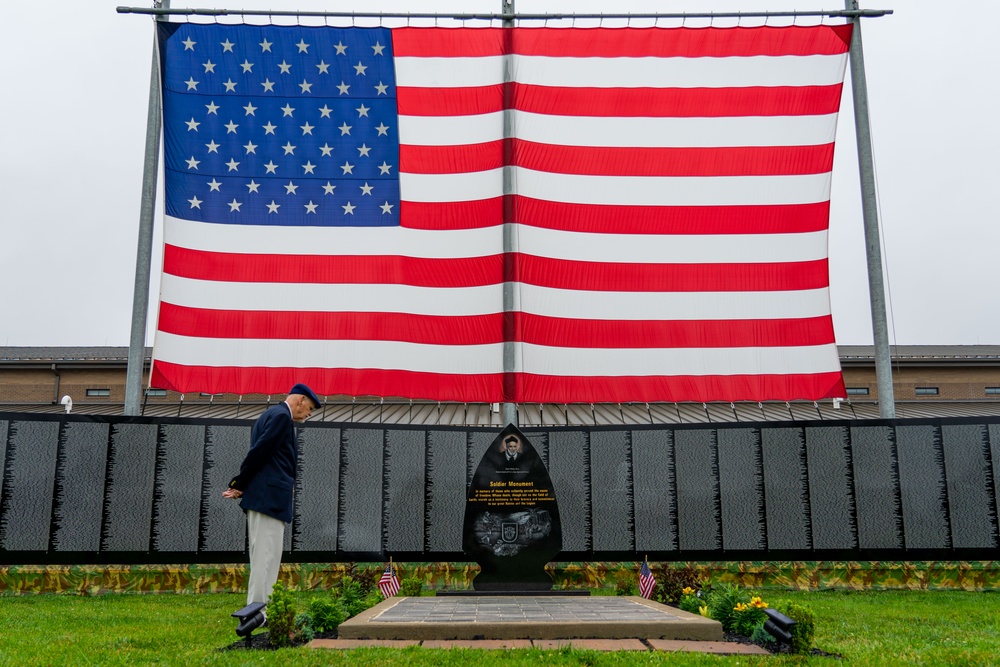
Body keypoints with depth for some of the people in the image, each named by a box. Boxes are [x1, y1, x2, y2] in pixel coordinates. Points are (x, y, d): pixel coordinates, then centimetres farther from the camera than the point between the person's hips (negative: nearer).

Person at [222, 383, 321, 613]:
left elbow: (258, 453, 17)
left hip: (263, 496, 10)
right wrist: (240, 485, -7)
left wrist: (239, 485, 8)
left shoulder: (269, 415, 23)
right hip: (270, 496, -10)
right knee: (266, 556, -9)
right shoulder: (281, 416, -10)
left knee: (264, 556, 12)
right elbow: (259, 451, -15)